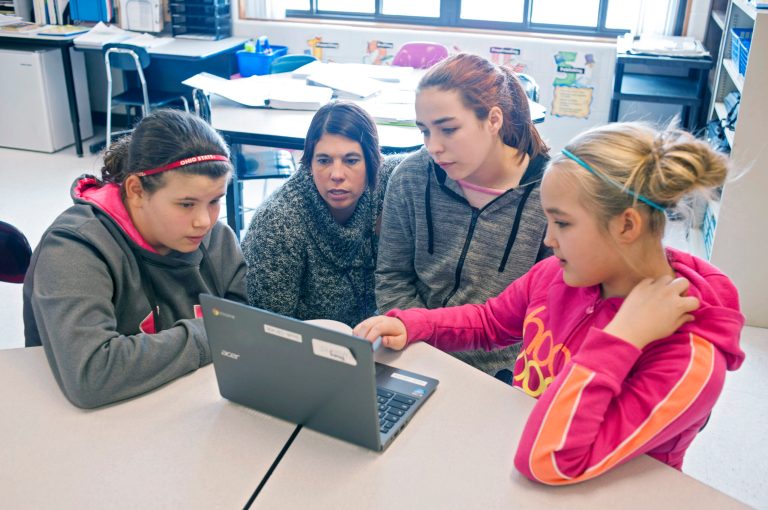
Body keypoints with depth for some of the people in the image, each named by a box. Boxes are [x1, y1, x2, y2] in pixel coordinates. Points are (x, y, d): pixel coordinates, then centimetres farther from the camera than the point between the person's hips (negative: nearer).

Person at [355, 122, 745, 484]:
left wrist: (622, 336, -32)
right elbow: (488, 322, 9)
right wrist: (408, 326, -5)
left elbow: (547, 459, -32)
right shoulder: (558, 274, -9)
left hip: (587, 498, -5)